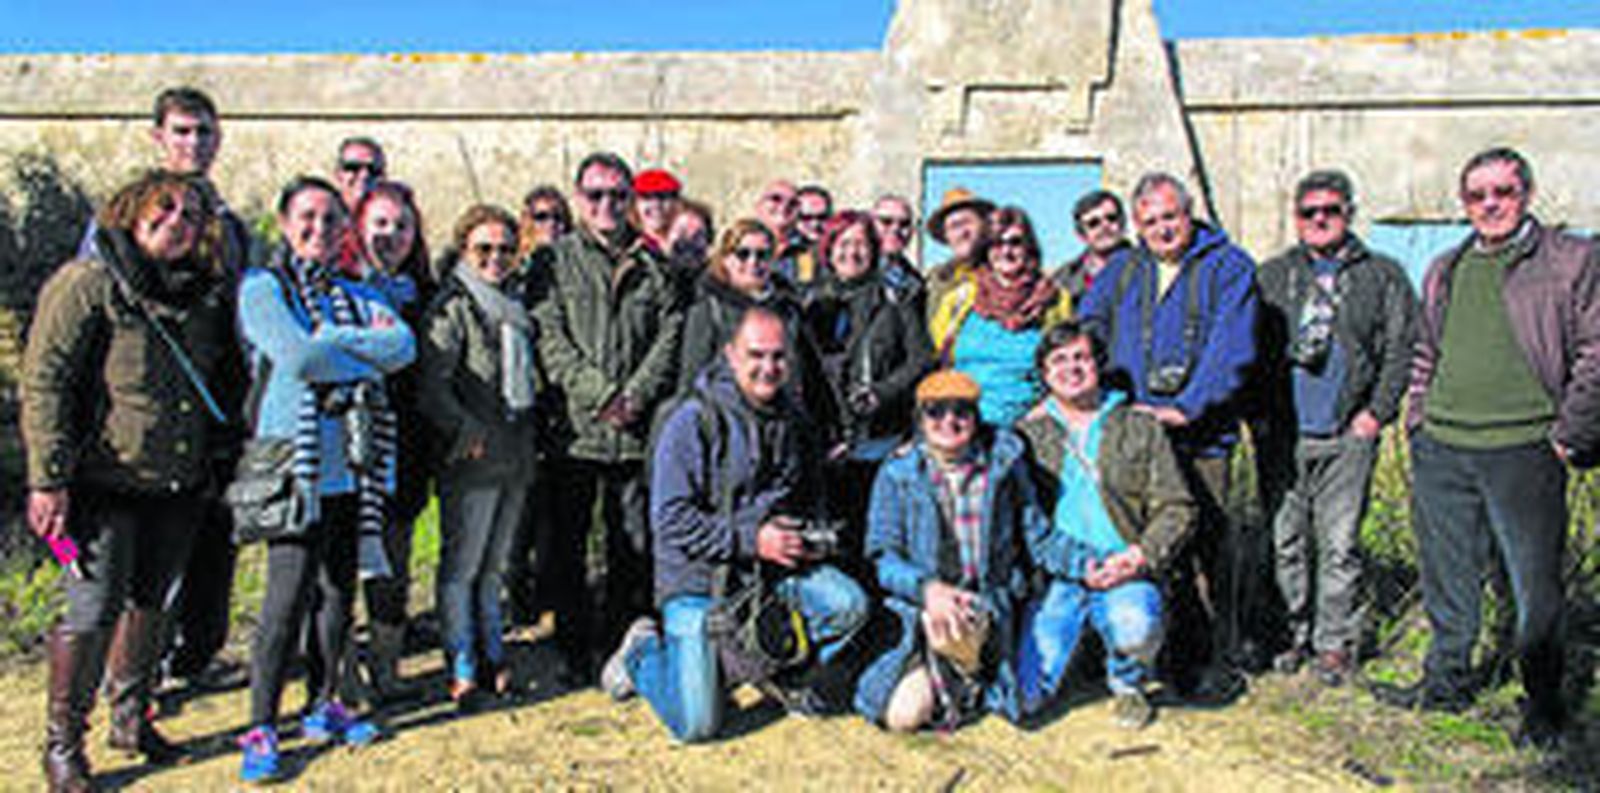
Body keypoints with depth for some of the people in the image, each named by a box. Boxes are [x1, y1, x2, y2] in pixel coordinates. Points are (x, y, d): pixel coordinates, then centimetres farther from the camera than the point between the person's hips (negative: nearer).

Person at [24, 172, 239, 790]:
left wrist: (218, 465, 14)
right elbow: (43, 383, -12)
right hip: (104, 485, -6)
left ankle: (131, 718, 33)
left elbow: (223, 383, 20)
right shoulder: (88, 283, -8)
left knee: (151, 604, 16)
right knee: (94, 611, -5)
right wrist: (48, 478, -17)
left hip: (179, 489, 6)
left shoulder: (208, 297, 9)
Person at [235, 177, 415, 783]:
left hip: (354, 467, 5)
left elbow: (405, 346, -1)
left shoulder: (357, 295, 16)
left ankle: (324, 704, 25)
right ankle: (261, 727, 3)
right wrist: (367, 352, -5)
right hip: (295, 464, -5)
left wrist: (334, 342, -11)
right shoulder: (262, 288, 1)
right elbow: (298, 357, -16)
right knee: (289, 595, -7)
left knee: (339, 590, 12)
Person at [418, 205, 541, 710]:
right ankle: (462, 670, 6)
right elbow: (431, 387, -14)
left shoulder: (515, 309, 17)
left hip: (515, 459, 7)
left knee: (492, 567, 15)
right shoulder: (452, 308, -6)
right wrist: (466, 431, -21)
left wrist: (530, 439, 16)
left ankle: (493, 659, 23)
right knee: (461, 567, 0)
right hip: (472, 460, -7)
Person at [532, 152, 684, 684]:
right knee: (566, 545, 5)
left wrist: (636, 394, -9)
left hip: (638, 433, 2)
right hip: (573, 426, -1)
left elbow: (671, 335, 5)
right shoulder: (556, 260, 5)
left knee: (634, 546, 7)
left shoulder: (652, 265, 12)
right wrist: (600, 394, -13)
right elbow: (549, 336, -5)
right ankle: (574, 653, 17)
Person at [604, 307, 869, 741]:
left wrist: (811, 534, 2)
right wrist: (751, 539, -21)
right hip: (698, 579, -5)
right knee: (697, 725, -11)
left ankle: (791, 675, 12)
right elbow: (672, 520, -18)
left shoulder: (791, 420, 7)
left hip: (773, 571, 6)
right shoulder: (693, 421, -14)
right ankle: (644, 652, 20)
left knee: (849, 605, -18)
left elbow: (809, 495, 24)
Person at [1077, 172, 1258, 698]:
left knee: (1208, 545, -3)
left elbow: (1230, 351, -8)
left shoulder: (1228, 268, 3)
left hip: (1200, 435, -4)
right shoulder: (1121, 272, 17)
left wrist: (1186, 409, -16)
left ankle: (1218, 661, 9)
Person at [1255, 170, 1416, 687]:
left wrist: (1377, 412, -4)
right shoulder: (1271, 277, 12)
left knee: (1339, 543, 0)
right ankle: (1297, 633, 19)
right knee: (1287, 542, 6)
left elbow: (1400, 350, 5)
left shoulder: (1384, 276, 8)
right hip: (1282, 434, 2)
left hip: (1348, 435, -2)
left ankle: (1334, 642, 10)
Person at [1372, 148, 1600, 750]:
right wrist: (1419, 419, 14)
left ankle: (1543, 705, 17)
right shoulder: (1445, 271, 17)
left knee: (1536, 584, 2)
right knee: (1447, 577, 13)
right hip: (1441, 451, 5)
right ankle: (1447, 683, 28)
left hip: (1524, 452, -5)